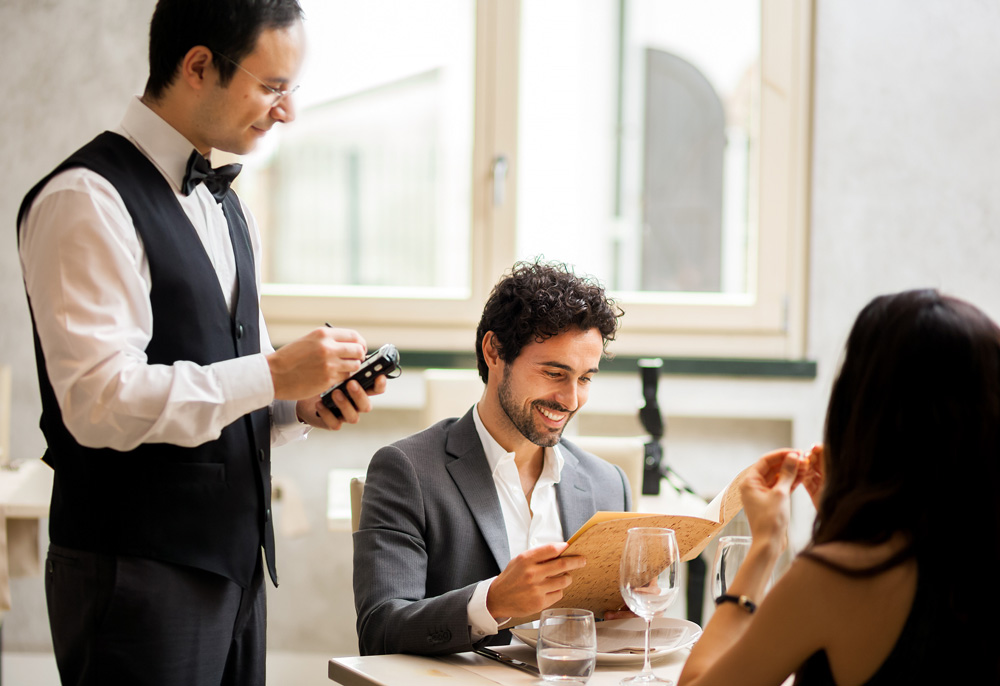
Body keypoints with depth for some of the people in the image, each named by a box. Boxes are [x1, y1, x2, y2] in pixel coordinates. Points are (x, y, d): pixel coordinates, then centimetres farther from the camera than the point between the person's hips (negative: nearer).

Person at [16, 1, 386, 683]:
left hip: (233, 564, 8)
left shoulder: (227, 205, 17)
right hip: (135, 570, -8)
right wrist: (272, 375, -19)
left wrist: (301, 404, 2)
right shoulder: (86, 199, -14)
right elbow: (101, 401, -22)